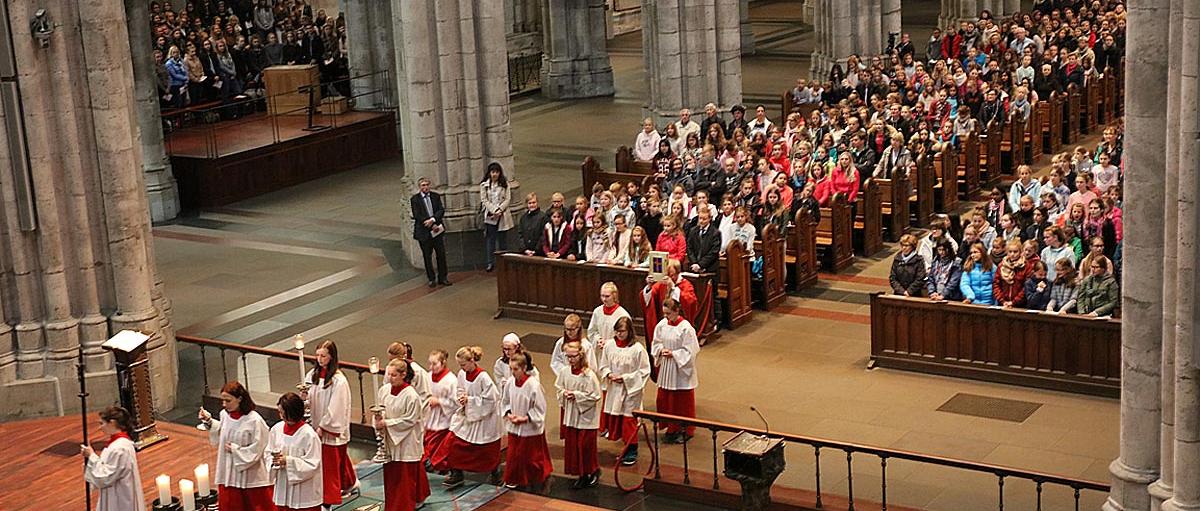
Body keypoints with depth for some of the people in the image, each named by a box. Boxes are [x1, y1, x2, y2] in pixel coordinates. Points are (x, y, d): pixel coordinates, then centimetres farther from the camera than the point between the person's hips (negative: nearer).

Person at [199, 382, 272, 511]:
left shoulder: (254, 421, -21)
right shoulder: (225, 415, -4)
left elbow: (256, 450, -17)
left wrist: (235, 449, -15)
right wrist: (209, 422, 1)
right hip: (229, 474, 6)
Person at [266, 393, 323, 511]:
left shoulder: (309, 434, -17)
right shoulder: (277, 428, 0)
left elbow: (312, 465, -16)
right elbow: (268, 452, 12)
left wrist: (288, 461, -23)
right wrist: (275, 459, -11)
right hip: (282, 489, 6)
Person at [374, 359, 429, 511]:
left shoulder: (411, 395, -19)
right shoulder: (383, 390, -1)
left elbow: (410, 420, -16)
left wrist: (387, 423, -18)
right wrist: (378, 419, -13)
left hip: (405, 442, -6)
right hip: (389, 441, 6)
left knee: (405, 477, 2)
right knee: (389, 474, 14)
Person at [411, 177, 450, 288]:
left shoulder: (435, 196, 6)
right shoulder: (415, 199, -5)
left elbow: (441, 210, -1)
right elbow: (417, 216, -12)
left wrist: (433, 219, -19)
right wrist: (432, 226, -16)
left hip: (437, 230, 3)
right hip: (424, 232, -3)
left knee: (441, 254, 5)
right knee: (427, 256, 6)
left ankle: (442, 277, 16)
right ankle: (431, 279, 16)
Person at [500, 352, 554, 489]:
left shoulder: (533, 385, -22)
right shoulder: (509, 383, -7)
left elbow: (539, 408, -14)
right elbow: (505, 402, 9)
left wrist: (524, 418, -19)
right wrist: (509, 414, -9)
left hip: (530, 428, -5)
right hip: (514, 427, 5)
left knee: (531, 457, 9)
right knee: (512, 455, 13)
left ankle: (537, 479, 30)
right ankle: (513, 480, 30)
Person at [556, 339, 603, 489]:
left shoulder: (589, 375, -17)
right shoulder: (564, 372, 0)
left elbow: (595, 396, -15)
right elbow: (558, 389, 12)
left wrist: (577, 395, -20)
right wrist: (564, 394, -9)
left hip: (586, 417, -5)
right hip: (570, 416, 6)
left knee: (586, 446, 1)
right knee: (572, 446, 9)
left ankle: (594, 472, 22)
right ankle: (582, 476, 20)